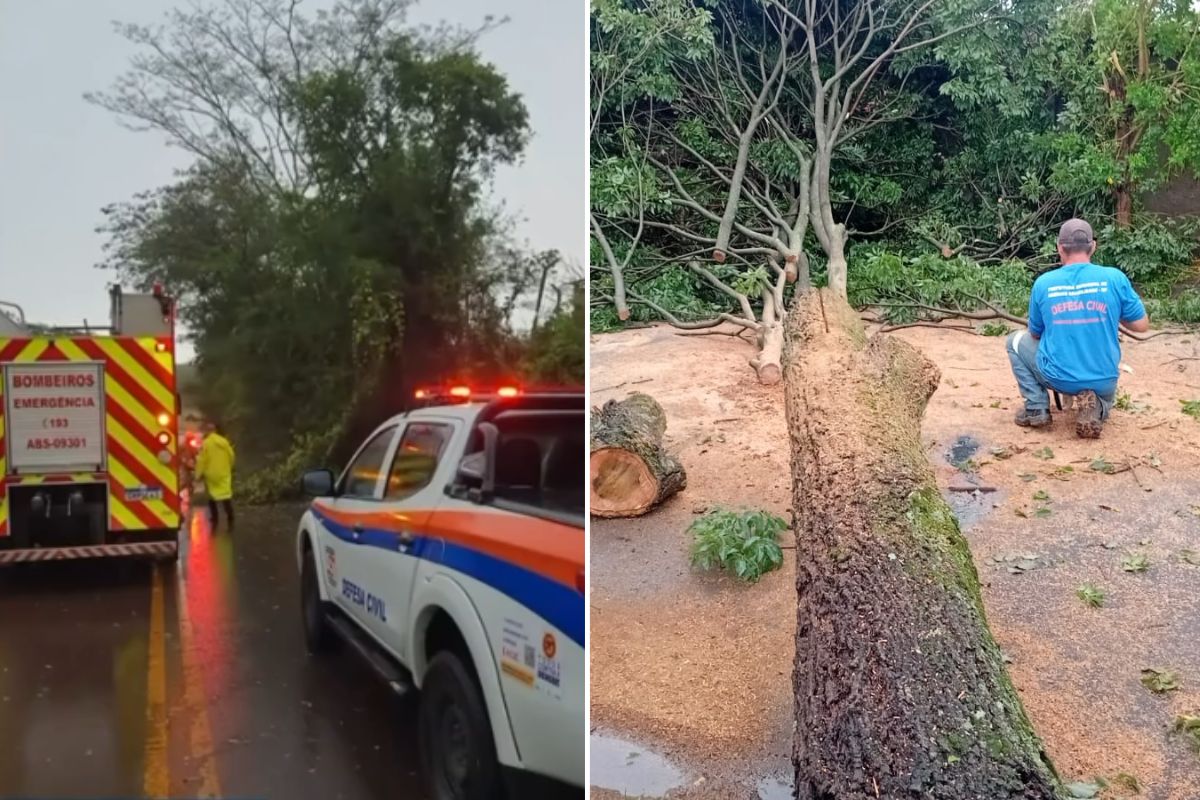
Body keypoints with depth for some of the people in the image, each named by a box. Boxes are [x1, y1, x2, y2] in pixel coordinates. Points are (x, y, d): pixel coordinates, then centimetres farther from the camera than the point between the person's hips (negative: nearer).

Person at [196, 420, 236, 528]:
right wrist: (228, 469, 24)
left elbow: (202, 460, -12)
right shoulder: (224, 442, 1)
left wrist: (198, 474, -3)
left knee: (212, 498, 11)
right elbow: (231, 457, 8)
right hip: (224, 474, 3)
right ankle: (230, 520, -2)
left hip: (211, 474, -3)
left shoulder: (206, 443, -12)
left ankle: (215, 520, 14)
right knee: (226, 496, 4)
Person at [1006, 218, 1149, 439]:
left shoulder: (1043, 282, -6)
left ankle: (1036, 408, 10)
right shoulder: (1115, 278, -8)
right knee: (1104, 398, 39)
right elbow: (1142, 325, 1)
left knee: (1015, 341, 24)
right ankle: (1096, 408, 0)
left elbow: (1035, 334, 7)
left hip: (1057, 378, -1)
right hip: (1103, 381, 2)